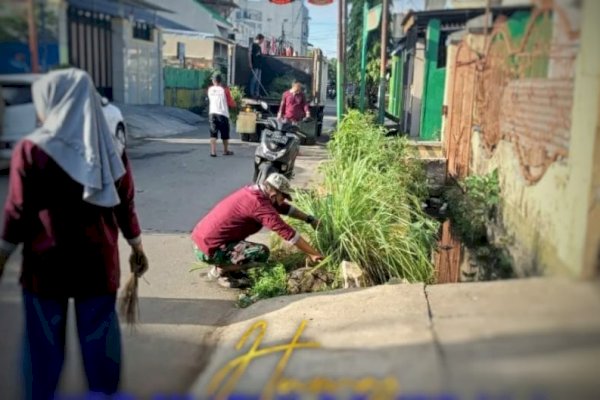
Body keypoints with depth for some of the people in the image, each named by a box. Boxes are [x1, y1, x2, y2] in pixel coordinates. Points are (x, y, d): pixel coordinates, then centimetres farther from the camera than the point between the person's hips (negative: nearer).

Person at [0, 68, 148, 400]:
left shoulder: (31, 150, -11)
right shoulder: (110, 149, -2)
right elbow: (125, 206, 2)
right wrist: (138, 249, 14)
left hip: (46, 263, -2)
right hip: (98, 261, 3)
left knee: (44, 341, 13)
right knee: (99, 336, 14)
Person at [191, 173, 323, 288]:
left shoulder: (253, 191, 9)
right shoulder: (259, 203, -19)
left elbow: (285, 208, 22)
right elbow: (287, 232, -19)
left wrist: (310, 219, 22)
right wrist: (313, 253, -11)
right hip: (209, 249, -10)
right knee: (262, 253, -18)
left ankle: (221, 266, 15)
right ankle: (220, 270, -1)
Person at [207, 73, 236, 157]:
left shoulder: (210, 89, 6)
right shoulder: (224, 90, -3)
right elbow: (231, 103, 0)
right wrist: (234, 104, 21)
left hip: (212, 113, 2)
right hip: (223, 114, -2)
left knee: (213, 134, 0)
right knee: (225, 134, 13)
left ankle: (213, 151, -12)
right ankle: (226, 151, 25)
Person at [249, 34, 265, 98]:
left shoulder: (259, 46, 19)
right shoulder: (253, 45, -6)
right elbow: (250, 54, -13)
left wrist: (261, 65, 17)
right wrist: (250, 63, -19)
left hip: (259, 66, 9)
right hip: (254, 66, -9)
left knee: (258, 80, 8)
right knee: (254, 79, -9)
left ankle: (257, 93, 11)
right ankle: (252, 93, -6)